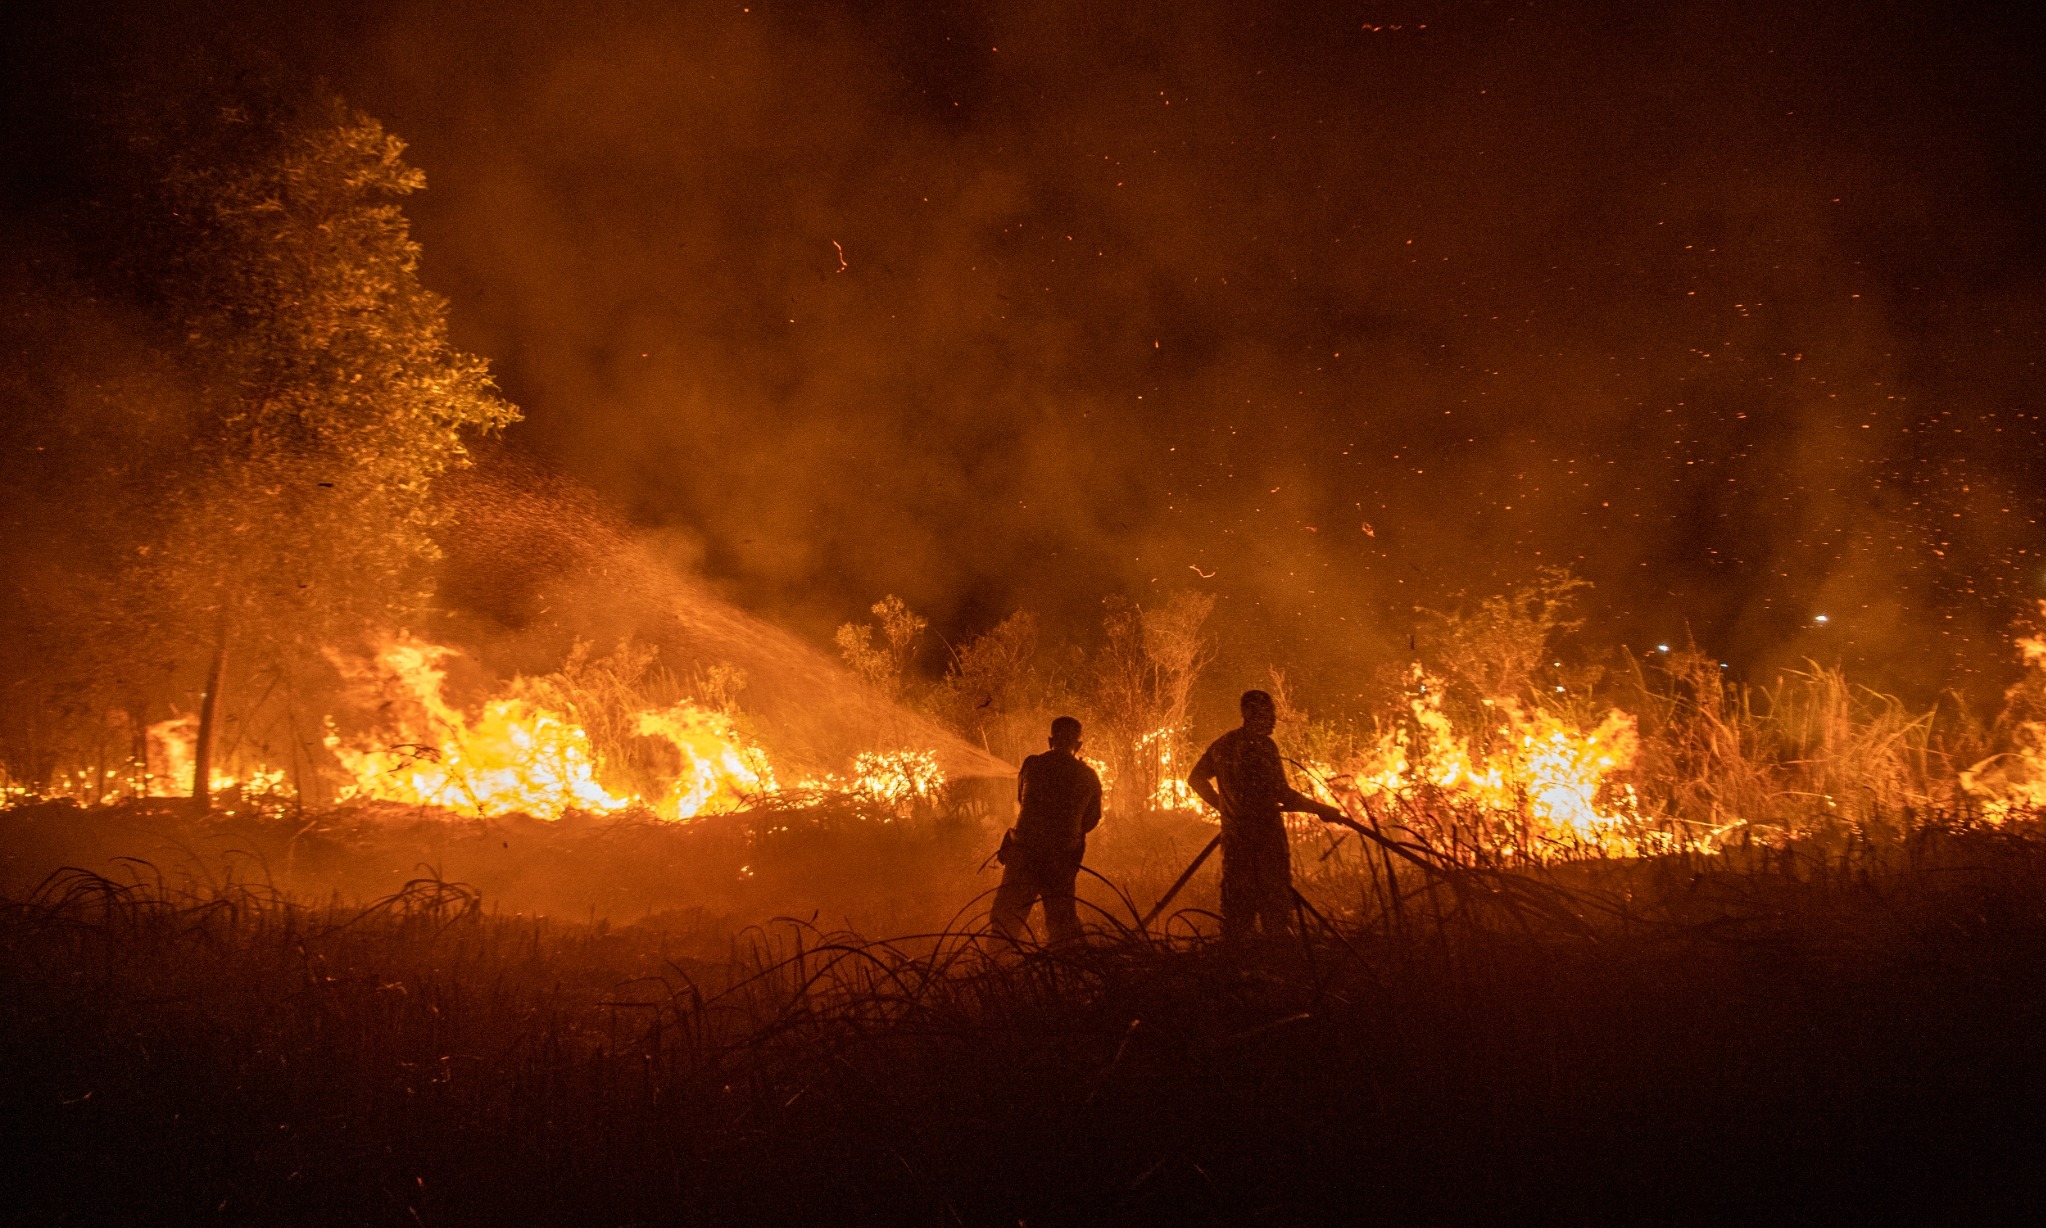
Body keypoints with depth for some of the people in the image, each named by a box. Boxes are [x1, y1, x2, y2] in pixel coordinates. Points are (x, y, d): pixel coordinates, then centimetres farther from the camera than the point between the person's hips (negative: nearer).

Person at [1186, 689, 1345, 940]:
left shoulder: (1222, 744, 10)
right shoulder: (1262, 746, -13)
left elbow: (1195, 779, 20)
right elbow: (1282, 794, -17)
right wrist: (1321, 809, -9)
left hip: (1233, 837, 7)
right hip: (1265, 836, -7)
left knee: (1236, 909, 11)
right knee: (1275, 906, -3)